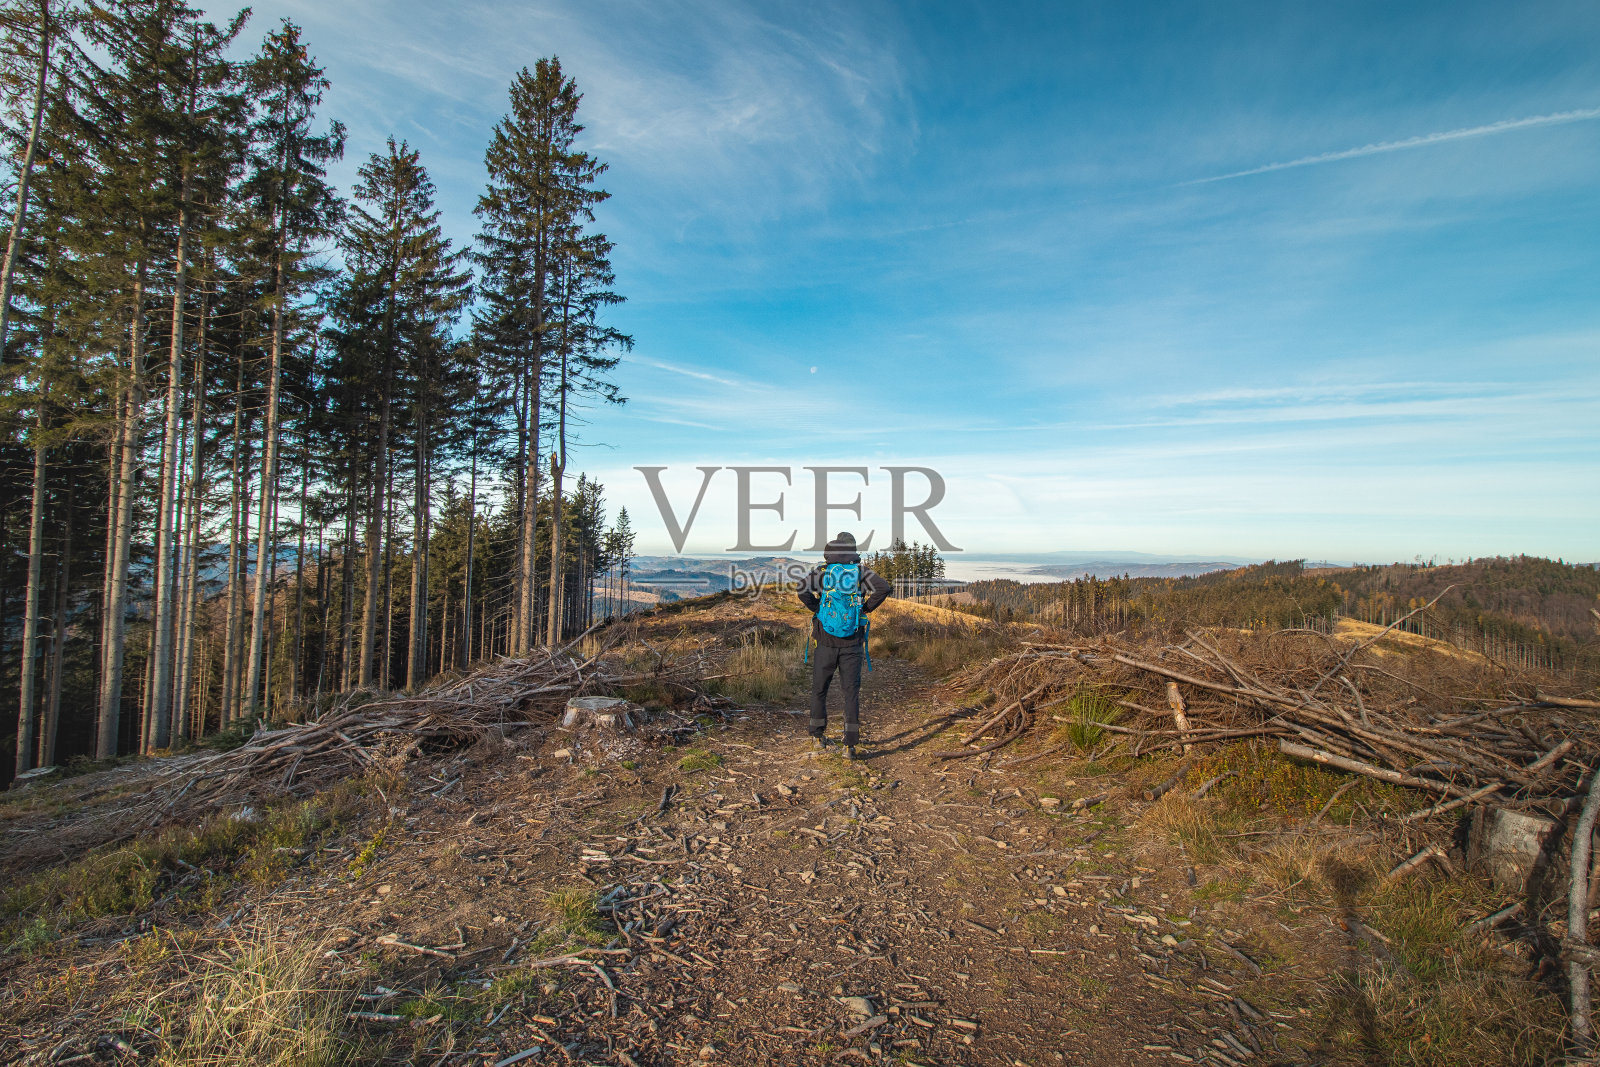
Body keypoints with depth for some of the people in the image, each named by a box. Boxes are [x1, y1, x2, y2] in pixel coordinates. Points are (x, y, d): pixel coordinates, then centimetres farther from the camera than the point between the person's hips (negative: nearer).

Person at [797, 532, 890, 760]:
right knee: (851, 692, 6)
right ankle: (850, 745, 5)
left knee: (819, 689, 16)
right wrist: (865, 609, -2)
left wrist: (816, 609, -4)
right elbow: (883, 588, -14)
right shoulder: (860, 571, -1)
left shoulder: (822, 571, -2)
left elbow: (803, 588, -18)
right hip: (852, 643, 0)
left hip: (826, 641, 0)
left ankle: (819, 736, 27)